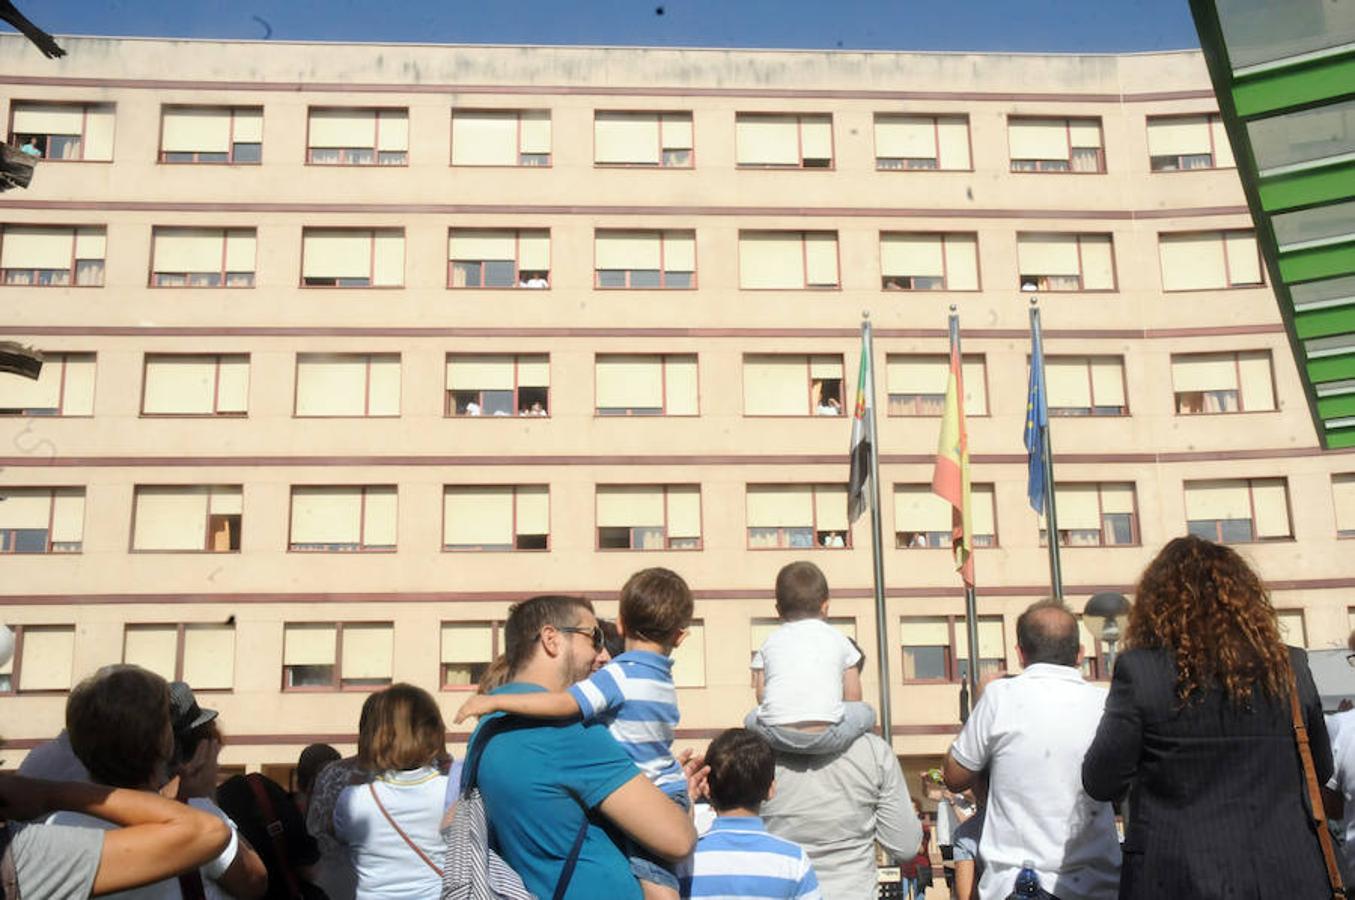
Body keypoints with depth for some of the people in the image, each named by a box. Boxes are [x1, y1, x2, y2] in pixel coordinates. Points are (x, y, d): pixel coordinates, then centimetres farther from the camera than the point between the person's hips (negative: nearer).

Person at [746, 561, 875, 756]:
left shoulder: (770, 642, 19)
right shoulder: (837, 638, 16)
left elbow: (761, 697, 16)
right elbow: (853, 697, 17)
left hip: (777, 737, 2)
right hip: (825, 736, -2)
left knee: (751, 719, 33)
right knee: (865, 712, 23)